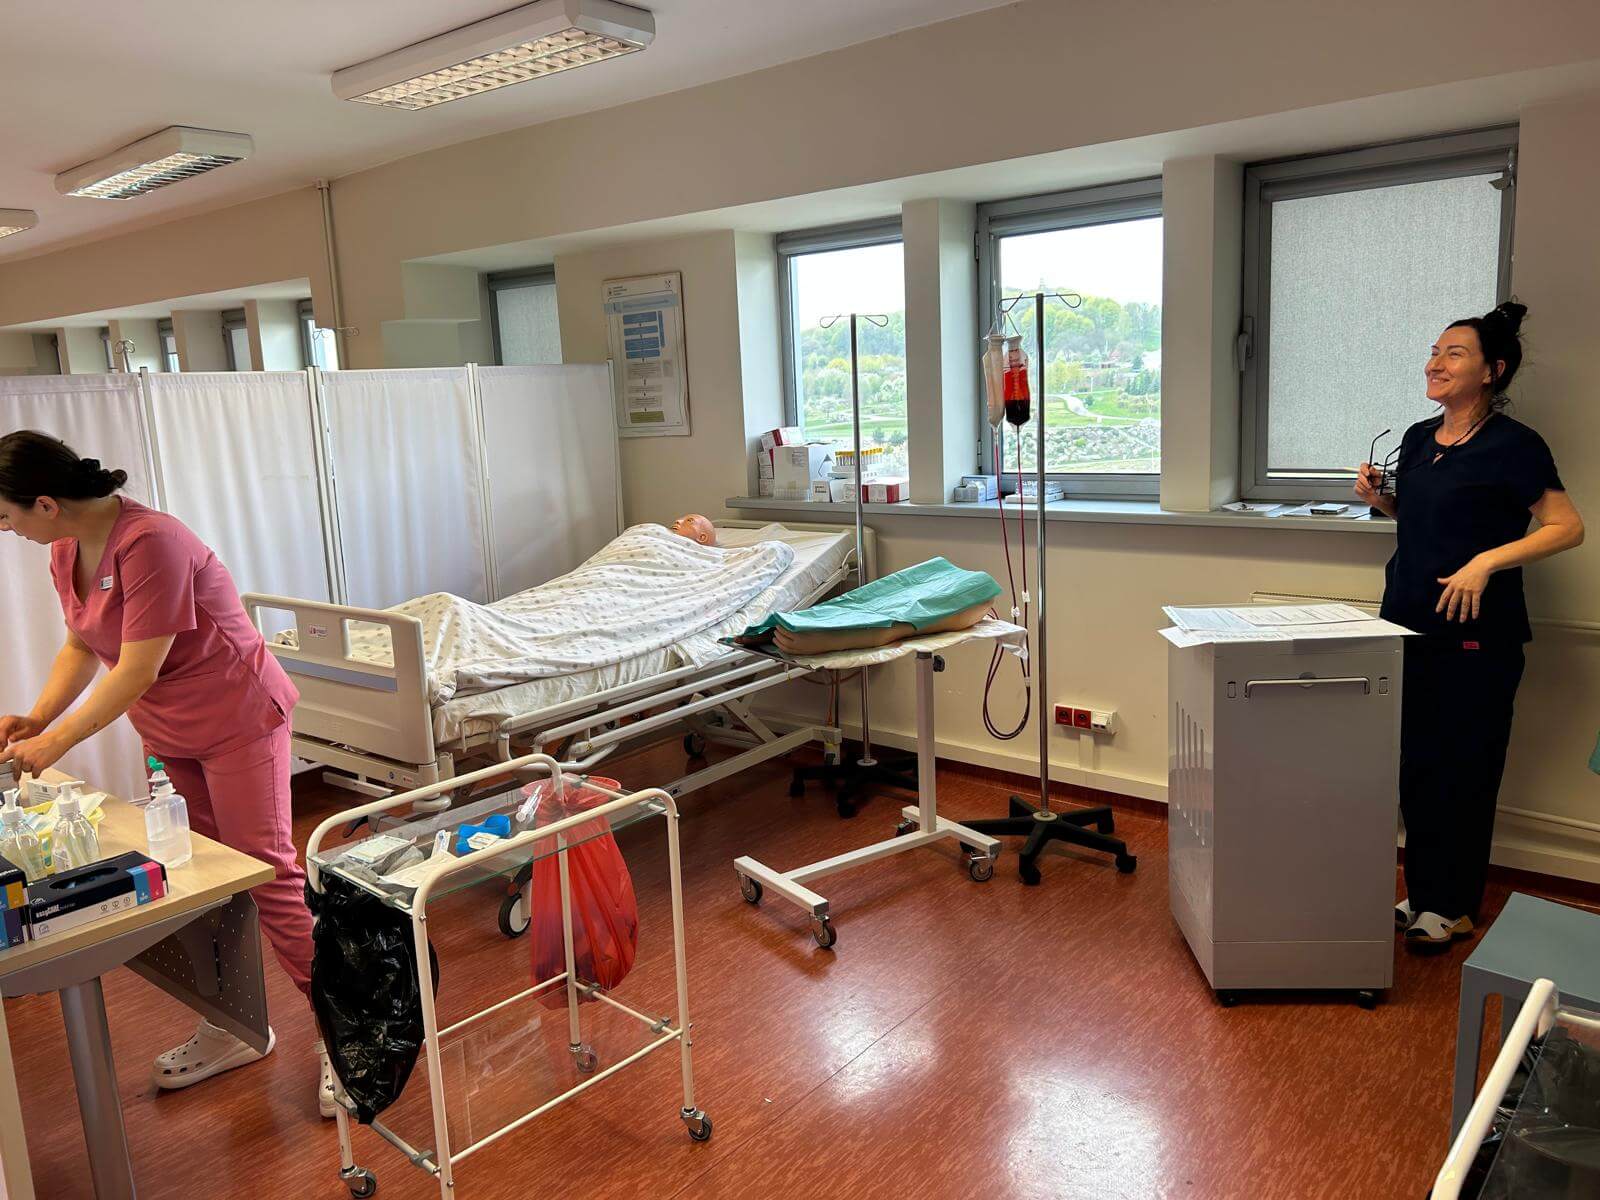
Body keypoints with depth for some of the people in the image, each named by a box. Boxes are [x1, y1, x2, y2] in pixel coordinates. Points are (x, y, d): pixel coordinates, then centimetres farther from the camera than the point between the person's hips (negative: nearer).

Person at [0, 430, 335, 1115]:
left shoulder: (150, 543, -26)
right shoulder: (66, 552, 3)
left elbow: (137, 670, -25)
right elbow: (81, 647, 13)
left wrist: (56, 742, -19)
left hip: (239, 720, -9)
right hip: (168, 735, 9)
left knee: (268, 877, -8)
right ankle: (234, 1028, 29)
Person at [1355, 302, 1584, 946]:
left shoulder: (1512, 445, -9)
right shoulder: (1418, 438, 11)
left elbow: (1567, 527, -13)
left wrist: (1486, 561, -24)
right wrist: (1378, 495, 4)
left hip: (1475, 634, -6)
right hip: (1408, 624, 7)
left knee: (1462, 772, 3)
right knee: (1415, 766, 12)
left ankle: (1453, 907, 16)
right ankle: (1421, 893, 25)